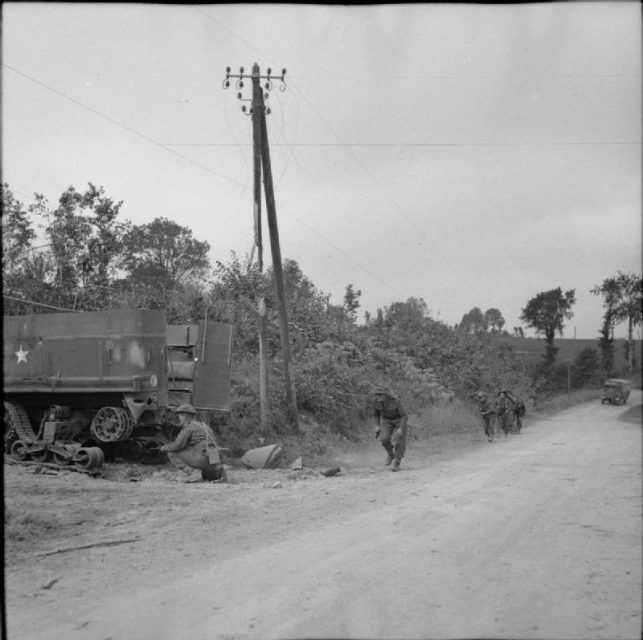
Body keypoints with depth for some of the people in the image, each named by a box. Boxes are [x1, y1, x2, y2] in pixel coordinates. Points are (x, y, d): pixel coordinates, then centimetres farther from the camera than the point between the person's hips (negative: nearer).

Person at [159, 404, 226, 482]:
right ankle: (218, 471, 9)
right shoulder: (202, 425, 25)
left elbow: (177, 445, -11)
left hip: (202, 460, -8)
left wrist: (165, 447, 9)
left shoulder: (188, 427, -1)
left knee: (172, 453, 1)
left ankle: (191, 474, -10)